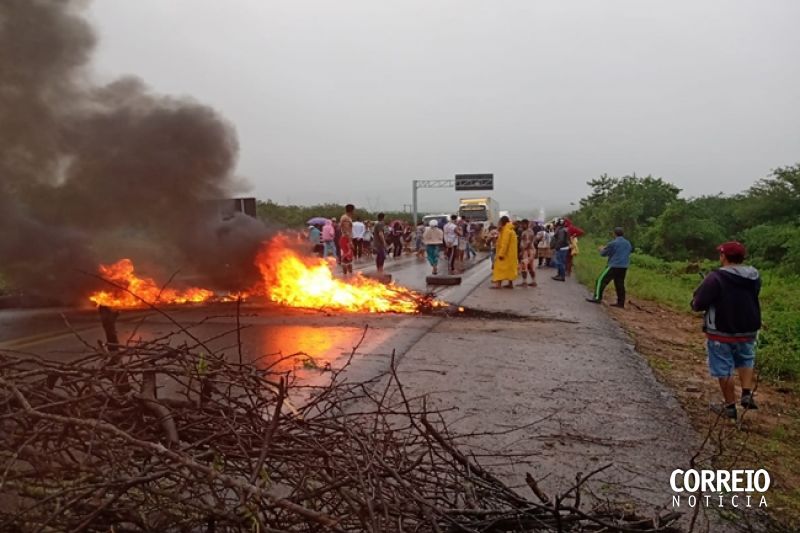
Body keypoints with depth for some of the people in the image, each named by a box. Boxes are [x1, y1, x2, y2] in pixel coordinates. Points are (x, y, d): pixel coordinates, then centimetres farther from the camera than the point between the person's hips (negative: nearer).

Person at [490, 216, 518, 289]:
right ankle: (510, 284, 13)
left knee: (501, 267, -8)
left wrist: (501, 254, -24)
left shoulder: (506, 230, -17)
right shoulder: (510, 230, 15)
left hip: (506, 253, -10)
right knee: (509, 268, 11)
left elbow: (505, 243, -23)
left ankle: (498, 283, -10)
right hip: (510, 253, 10)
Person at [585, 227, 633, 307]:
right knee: (620, 284, 10)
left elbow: (603, 253, -3)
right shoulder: (628, 243, 12)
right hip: (624, 267, 7)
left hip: (614, 266, -7)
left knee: (601, 280, -1)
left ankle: (597, 298, -6)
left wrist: (602, 249, 22)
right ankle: (621, 302, 9)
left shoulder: (613, 243, -9)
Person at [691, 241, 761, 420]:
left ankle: (730, 407, 18)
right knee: (746, 362, 29)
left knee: (724, 371, 8)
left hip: (721, 333, -6)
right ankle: (747, 394, 17)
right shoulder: (754, 277, 0)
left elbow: (698, 304, -21)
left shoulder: (716, 278, -22)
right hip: (748, 331, 6)